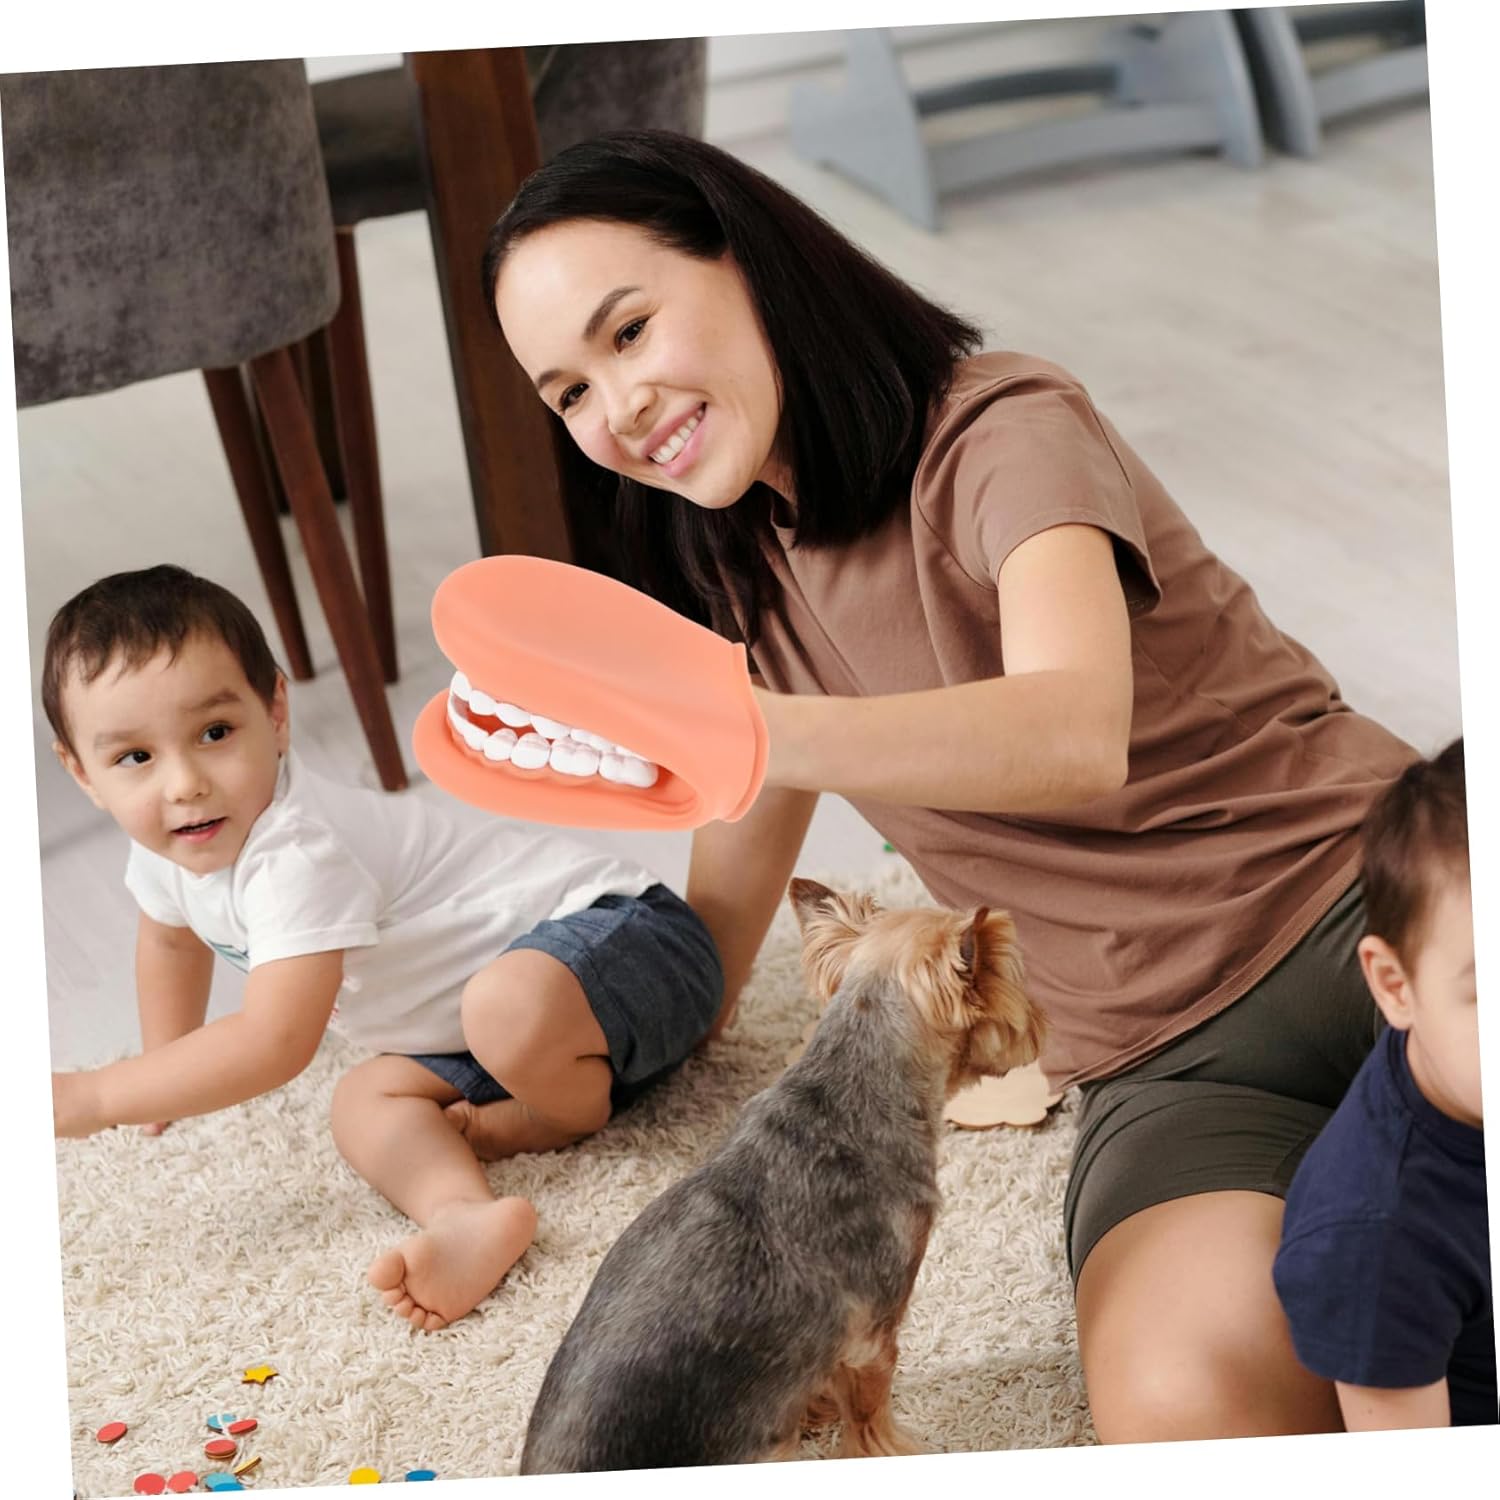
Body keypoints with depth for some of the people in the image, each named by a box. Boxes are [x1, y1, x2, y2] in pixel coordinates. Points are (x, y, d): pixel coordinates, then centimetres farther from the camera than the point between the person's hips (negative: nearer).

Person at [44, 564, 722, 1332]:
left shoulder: (297, 853, -32)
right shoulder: (166, 847, -1)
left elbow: (275, 1043, -37)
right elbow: (169, 936, 24)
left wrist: (95, 1096, -30)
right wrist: (162, 1073, 32)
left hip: (625, 931, -9)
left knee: (511, 1011, -38)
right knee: (366, 1100, -8)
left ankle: (582, 1115, -8)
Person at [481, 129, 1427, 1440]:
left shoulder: (1005, 433, -8)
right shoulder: (747, 579, 13)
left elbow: (1081, 735, -30)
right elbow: (726, 912, 22)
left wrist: (757, 733, -46)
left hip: (1370, 899, -4)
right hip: (1163, 1069, 5)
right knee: (1185, 1407, -31)